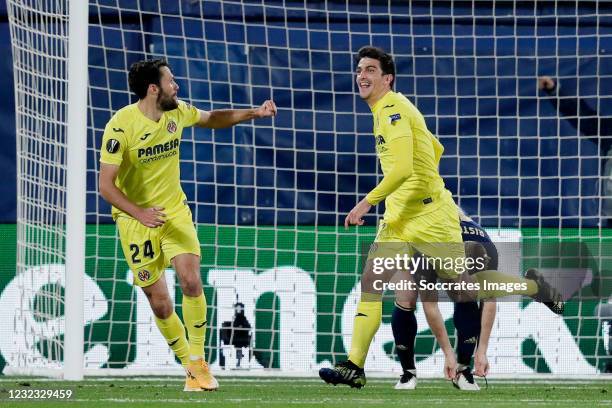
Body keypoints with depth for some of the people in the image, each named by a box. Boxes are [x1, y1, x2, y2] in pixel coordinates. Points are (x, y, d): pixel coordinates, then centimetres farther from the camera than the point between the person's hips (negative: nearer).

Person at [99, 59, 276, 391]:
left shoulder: (177, 112, -2)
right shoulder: (120, 126, -20)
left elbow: (213, 119, 20)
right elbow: (106, 185, -22)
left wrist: (253, 113, 7)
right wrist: (139, 213, -36)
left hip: (174, 212, 4)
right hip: (135, 219, -4)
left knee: (191, 281, -17)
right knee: (160, 304, -3)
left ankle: (198, 361, -3)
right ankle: (190, 365, 15)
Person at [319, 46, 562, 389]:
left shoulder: (393, 109, -17)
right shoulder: (383, 110, 14)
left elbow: (403, 168, -29)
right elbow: (436, 149, 24)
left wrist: (368, 202, -28)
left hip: (429, 216, -9)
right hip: (398, 218, 9)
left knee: (465, 289, 2)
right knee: (371, 282, -6)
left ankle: (534, 287, 25)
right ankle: (355, 367, -11)